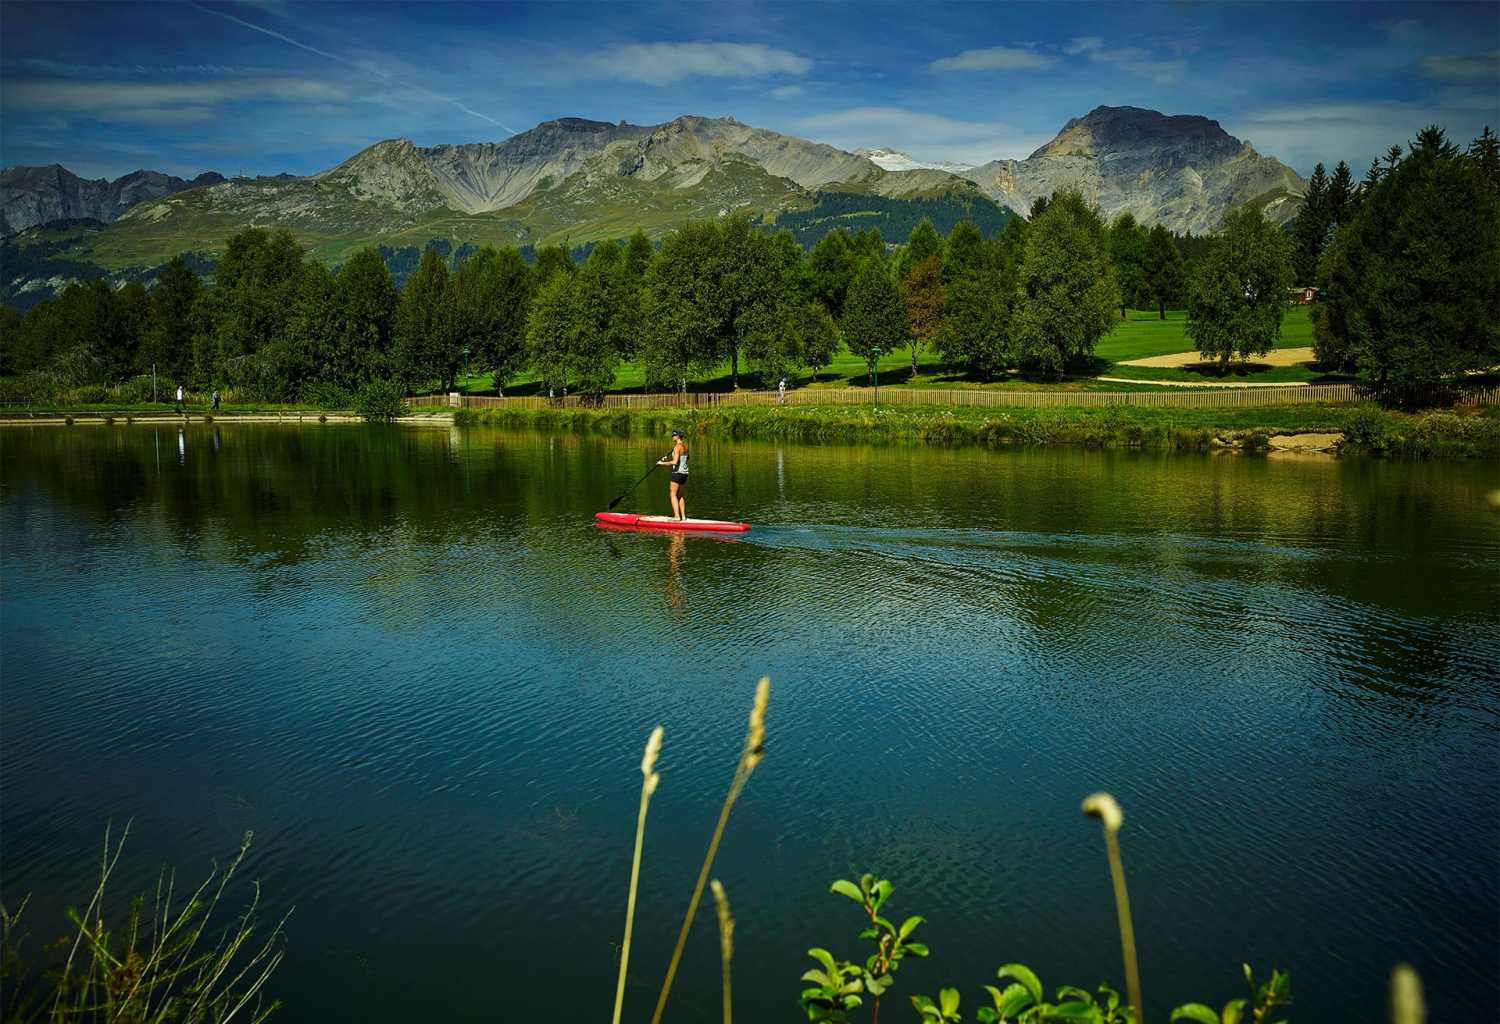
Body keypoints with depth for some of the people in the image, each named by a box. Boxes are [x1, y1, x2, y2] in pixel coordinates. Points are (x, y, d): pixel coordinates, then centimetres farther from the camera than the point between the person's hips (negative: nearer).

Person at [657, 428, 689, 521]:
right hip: (685, 472, 9)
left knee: (673, 495, -4)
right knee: (679, 495, 16)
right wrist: (667, 458, 15)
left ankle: (677, 516, -10)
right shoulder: (685, 445, 11)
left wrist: (663, 463, -13)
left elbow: (675, 462, -23)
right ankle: (683, 516, 15)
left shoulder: (677, 447, -16)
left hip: (678, 472, -9)